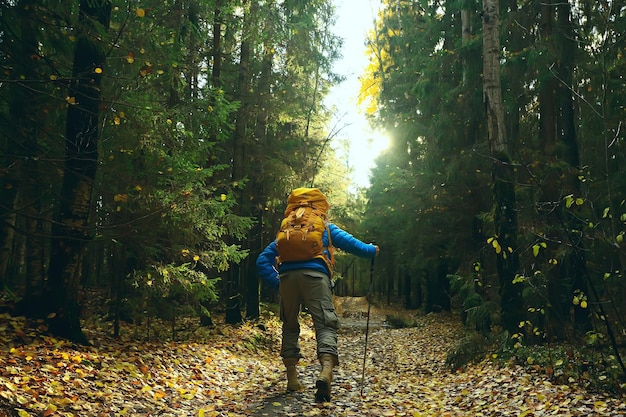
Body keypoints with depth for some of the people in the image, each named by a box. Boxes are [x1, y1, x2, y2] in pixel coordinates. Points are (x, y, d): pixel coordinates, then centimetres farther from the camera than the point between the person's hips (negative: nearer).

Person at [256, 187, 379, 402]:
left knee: (290, 326, 17)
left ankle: (292, 379, 14)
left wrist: (276, 282, 17)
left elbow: (263, 260, 23)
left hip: (287, 277, 3)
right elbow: (348, 242, 14)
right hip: (314, 275, -3)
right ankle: (326, 371, -34)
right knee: (325, 324, -8)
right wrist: (371, 250, 29)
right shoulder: (326, 227, 25)